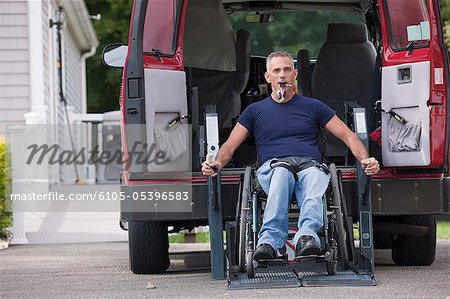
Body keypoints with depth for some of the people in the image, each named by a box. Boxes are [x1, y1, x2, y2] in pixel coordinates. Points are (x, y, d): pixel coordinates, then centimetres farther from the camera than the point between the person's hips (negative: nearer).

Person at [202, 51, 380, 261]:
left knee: (315, 176, -39)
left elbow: (347, 136, 19)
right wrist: (217, 163, -5)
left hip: (309, 165, 0)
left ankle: (307, 235, -64)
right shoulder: (255, 111, 25)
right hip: (272, 166, 0)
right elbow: (230, 146, 19)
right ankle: (269, 243, -58)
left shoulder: (313, 107, 24)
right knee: (281, 173, -39)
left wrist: (365, 160, -1)